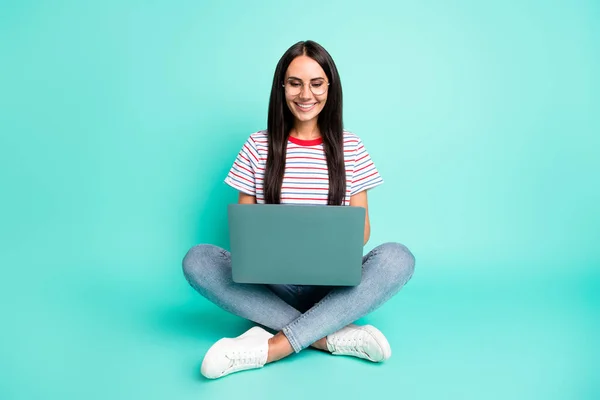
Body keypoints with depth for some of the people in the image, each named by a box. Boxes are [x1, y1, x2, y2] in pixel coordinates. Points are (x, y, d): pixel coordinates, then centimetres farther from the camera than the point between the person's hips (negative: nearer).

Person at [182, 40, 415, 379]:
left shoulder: (351, 147, 3)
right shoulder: (258, 147, 3)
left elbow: (362, 225, 5)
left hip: (334, 285, 0)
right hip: (273, 283, 1)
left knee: (398, 257, -28)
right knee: (197, 259, -25)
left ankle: (270, 347, -30)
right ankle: (334, 338, -27)